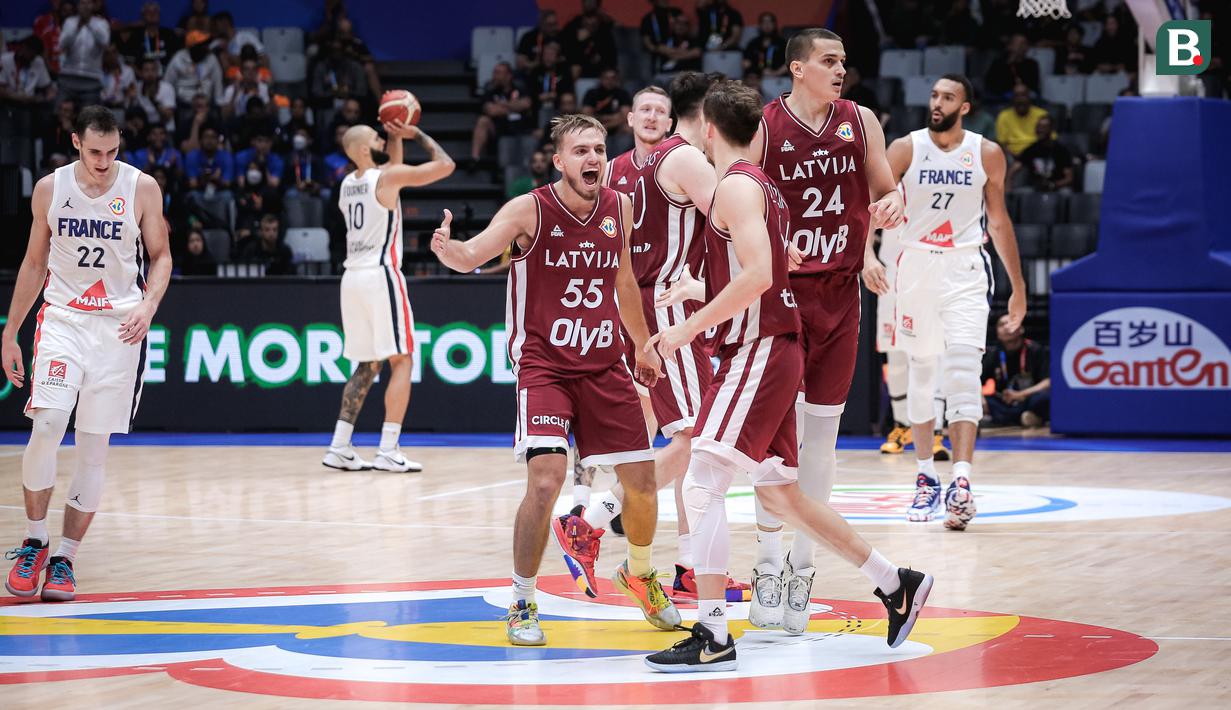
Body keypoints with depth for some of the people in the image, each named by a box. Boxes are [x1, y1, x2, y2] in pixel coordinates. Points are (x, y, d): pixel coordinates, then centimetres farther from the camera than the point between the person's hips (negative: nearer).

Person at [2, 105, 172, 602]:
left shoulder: (141, 188, -3)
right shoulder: (50, 188, 2)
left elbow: (160, 256, 5)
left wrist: (148, 305, -14)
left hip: (119, 326, 0)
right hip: (62, 319, 0)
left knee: (94, 447, 1)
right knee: (47, 424, -19)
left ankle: (64, 558, 8)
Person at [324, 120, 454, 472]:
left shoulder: (347, 184, 14)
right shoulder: (387, 177, -9)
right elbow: (446, 165, -7)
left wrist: (396, 137, 25)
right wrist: (417, 135, 4)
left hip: (352, 277, 7)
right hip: (381, 275, -7)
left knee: (367, 365, 14)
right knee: (402, 361, -2)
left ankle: (339, 447, 8)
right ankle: (388, 451, -10)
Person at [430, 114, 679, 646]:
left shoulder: (620, 208, 1)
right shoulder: (531, 210, -13)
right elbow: (473, 257, -25)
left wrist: (642, 344, 26)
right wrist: (448, 249, -48)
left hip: (604, 364, 5)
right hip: (543, 364, -5)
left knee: (641, 480, 7)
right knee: (545, 481, -20)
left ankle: (639, 574, 37)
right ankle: (522, 604, -3)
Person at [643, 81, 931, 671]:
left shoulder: (736, 185, -12)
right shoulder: (760, 185, 18)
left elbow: (757, 275, -24)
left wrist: (691, 327, -19)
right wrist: (697, 291, 36)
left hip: (758, 351, -10)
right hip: (772, 351, 10)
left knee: (702, 484, -16)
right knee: (777, 493, 17)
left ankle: (712, 638, -21)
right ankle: (894, 583, 25)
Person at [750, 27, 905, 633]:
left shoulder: (860, 122, 5)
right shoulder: (763, 127, -7)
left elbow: (887, 192, 12)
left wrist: (892, 205, -11)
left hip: (839, 294, 4)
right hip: (780, 291, -4)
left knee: (821, 437, 7)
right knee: (780, 429, -11)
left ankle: (802, 567, 15)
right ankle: (769, 567, -4)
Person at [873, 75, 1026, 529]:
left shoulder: (986, 154, 0)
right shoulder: (905, 149, -3)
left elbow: (998, 220, 10)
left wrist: (1018, 286, 13)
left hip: (965, 270, -1)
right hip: (916, 265, 1)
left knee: (962, 373, -14)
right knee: (921, 371, 10)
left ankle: (961, 483, -23)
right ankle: (926, 478, 23)